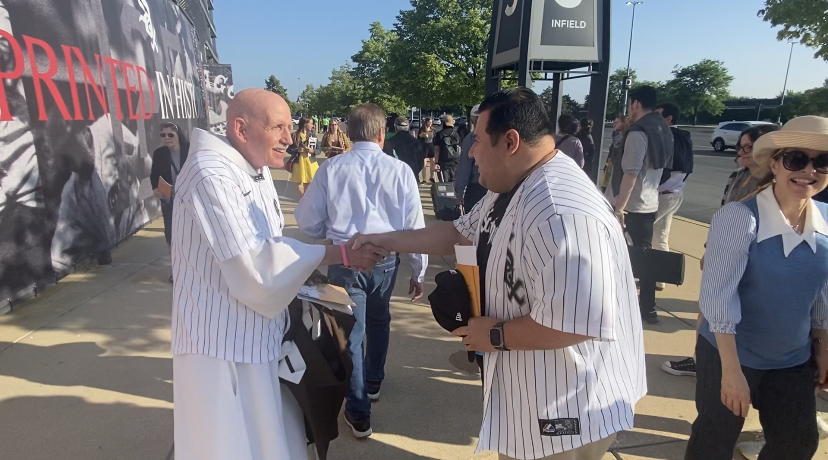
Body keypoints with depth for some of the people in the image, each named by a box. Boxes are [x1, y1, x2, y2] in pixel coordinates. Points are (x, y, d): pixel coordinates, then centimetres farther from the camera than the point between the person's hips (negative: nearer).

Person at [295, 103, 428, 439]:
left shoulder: (331, 169, -5)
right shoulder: (400, 170, -5)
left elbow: (307, 222, -1)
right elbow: (414, 226, -3)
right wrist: (418, 271, 8)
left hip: (344, 260, -2)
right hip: (385, 260, 2)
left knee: (350, 333, 12)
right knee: (378, 321, 27)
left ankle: (359, 413, 24)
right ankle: (373, 383, 50)